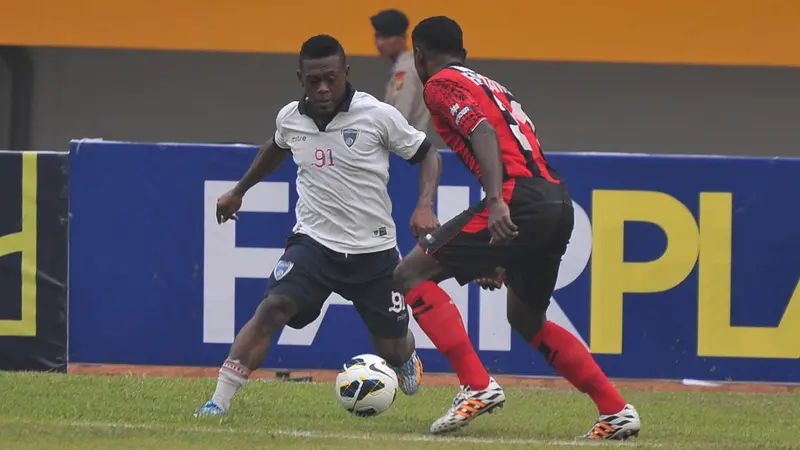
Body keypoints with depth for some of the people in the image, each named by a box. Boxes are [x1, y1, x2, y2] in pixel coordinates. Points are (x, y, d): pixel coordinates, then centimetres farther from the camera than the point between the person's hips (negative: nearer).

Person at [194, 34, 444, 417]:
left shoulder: (378, 116, -14)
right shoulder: (290, 118, -2)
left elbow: (427, 156, -3)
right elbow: (275, 150, 23)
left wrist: (425, 206, -18)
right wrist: (238, 191, 32)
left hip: (372, 250, -1)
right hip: (313, 242, 1)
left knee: (393, 352, 10)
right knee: (272, 308, -26)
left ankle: (406, 357, 50)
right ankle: (219, 402, -25)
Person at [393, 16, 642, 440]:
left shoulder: (441, 84, 5)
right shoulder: (492, 87, 31)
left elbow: (482, 132, -13)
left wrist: (496, 201, -27)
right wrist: (498, 258, 36)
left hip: (518, 199, -9)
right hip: (559, 202, 9)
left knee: (411, 274, -1)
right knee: (526, 318, 25)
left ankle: (478, 388, -11)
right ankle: (616, 411, 16)